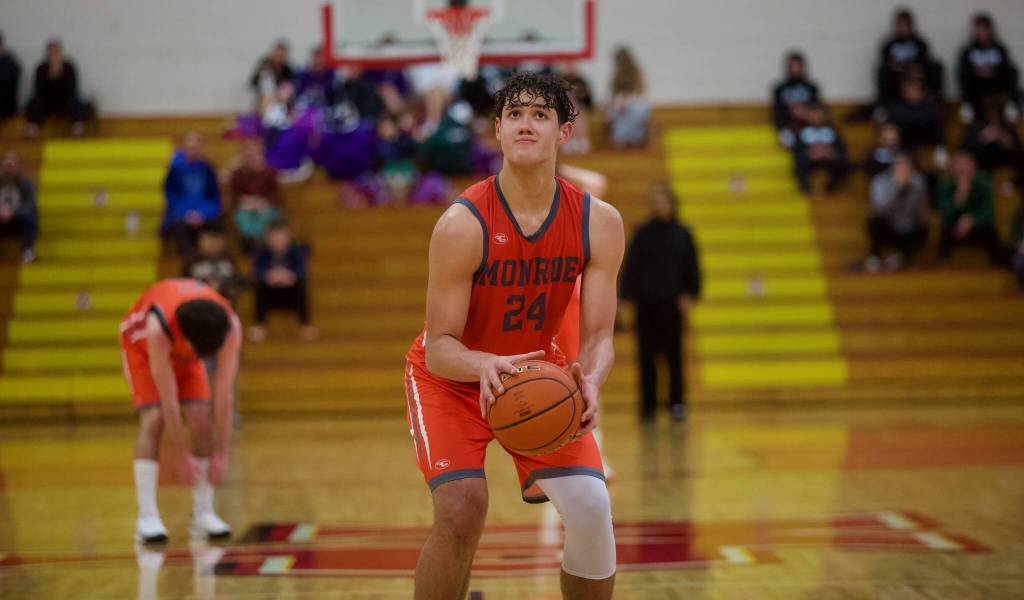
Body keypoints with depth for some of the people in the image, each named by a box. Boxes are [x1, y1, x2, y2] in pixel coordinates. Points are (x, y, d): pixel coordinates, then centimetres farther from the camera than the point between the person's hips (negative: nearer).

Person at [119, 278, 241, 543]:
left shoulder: (230, 326, -36)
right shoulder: (159, 327, -44)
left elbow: (224, 395, -31)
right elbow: (169, 400, -38)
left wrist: (221, 455, -30)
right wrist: (182, 457, -33)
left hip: (183, 352, 3)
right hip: (142, 346, -3)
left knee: (201, 418, -12)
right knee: (154, 419, -21)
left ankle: (203, 514, -5)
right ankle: (147, 517, -22)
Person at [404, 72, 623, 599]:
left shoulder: (599, 223, -16)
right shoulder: (462, 224, -27)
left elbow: (598, 336, -15)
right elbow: (440, 346, -24)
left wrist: (589, 382, -38)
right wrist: (483, 365, -47)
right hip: (453, 377, -3)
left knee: (591, 506, -12)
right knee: (461, 511, -24)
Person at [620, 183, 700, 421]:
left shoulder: (682, 234, 6)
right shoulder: (642, 234, 6)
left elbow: (692, 268, 6)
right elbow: (630, 267, 6)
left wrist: (689, 296, -5)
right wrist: (627, 297, -1)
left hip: (672, 303, -1)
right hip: (645, 303, 1)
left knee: (674, 354, -1)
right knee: (647, 356, 3)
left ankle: (677, 403, 4)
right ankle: (648, 404, 8)